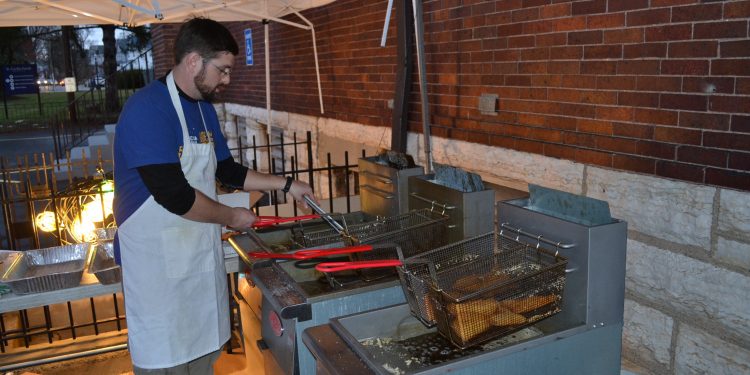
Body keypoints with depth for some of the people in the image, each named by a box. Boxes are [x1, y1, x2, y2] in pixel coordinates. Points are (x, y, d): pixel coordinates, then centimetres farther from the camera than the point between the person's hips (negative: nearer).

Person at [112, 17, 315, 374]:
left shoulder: (204, 108, 7)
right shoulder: (147, 109, -21)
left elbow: (227, 170, 18)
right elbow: (173, 195, -26)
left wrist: (287, 184, 13)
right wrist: (232, 217, -12)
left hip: (202, 257, 8)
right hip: (158, 265, -8)